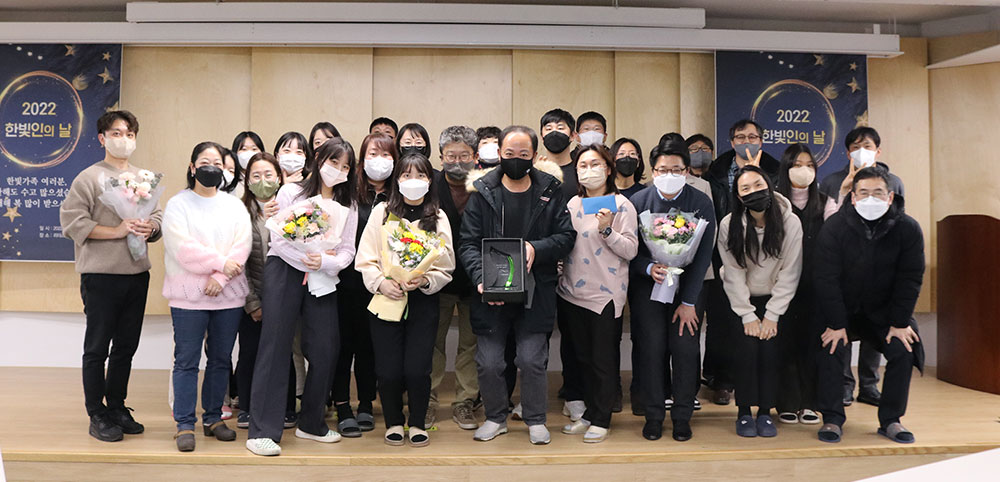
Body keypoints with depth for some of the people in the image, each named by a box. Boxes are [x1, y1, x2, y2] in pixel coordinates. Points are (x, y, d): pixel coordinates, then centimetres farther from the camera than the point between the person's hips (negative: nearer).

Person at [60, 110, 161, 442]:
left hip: (137, 273, 5)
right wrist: (116, 231, -17)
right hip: (101, 274, -5)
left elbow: (158, 216, 16)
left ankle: (117, 407, 26)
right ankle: (97, 415, 13)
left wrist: (149, 228, -6)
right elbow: (72, 222, -10)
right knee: (98, 348, 3)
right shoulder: (89, 177, -4)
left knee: (126, 346, 13)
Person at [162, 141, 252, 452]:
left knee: (221, 359, 10)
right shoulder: (178, 205, 2)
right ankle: (185, 425, 8)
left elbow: (242, 246, -1)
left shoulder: (235, 206, 11)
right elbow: (183, 249, -10)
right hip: (188, 296, -3)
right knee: (187, 361, 0)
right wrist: (221, 262, -13)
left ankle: (213, 418, 22)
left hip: (229, 295, 3)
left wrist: (221, 277, -14)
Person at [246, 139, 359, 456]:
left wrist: (324, 262, -13)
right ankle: (262, 431, -5)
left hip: (323, 280, 4)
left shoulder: (348, 206, 14)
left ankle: (312, 424, 18)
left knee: (326, 348, 0)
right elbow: (279, 240, -4)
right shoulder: (291, 192, 4)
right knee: (276, 345, -7)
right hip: (285, 272, -3)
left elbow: (347, 252, 7)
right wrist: (306, 260, -15)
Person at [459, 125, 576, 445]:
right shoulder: (483, 192, 2)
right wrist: (481, 278, -18)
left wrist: (537, 248, -16)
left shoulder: (549, 191, 4)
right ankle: (496, 417, 28)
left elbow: (567, 236, 2)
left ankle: (535, 419, 25)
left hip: (535, 292, 0)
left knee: (532, 360, 3)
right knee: (488, 362, 5)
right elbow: (468, 243, -2)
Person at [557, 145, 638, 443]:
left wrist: (607, 229, -23)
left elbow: (631, 250, -11)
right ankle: (590, 413, 26)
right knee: (584, 357, 14)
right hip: (573, 292, 5)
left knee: (603, 360, 2)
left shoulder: (621, 205, -5)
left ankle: (601, 420, 14)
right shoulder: (573, 204, 11)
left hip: (605, 294, -5)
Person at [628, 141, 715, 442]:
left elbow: (703, 255, -7)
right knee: (651, 347, -4)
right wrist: (649, 268, -23)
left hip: (686, 284, 0)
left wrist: (688, 302, -10)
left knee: (685, 348, -4)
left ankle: (682, 417, 14)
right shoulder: (638, 202, -6)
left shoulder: (701, 203, -7)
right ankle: (653, 415, 13)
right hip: (647, 284, 0)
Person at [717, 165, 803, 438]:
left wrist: (772, 316, -14)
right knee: (747, 346, -19)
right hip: (740, 300, 0)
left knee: (769, 346, -17)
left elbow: (790, 273, -11)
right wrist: (748, 316, -15)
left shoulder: (790, 223, -13)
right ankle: (744, 412, -1)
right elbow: (733, 274, -11)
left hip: (775, 299, 1)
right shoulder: (729, 225, -13)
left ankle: (765, 412, 2)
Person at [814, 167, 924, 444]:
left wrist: (899, 323, -11)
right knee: (831, 350, -19)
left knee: (903, 351, -12)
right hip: (841, 309, -2)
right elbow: (826, 279, -16)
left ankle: (891, 420, 5)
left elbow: (910, 279, -7)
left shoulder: (908, 229, -12)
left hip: (883, 310, 2)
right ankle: (832, 419, -5)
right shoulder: (834, 228, -17)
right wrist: (836, 324, -20)